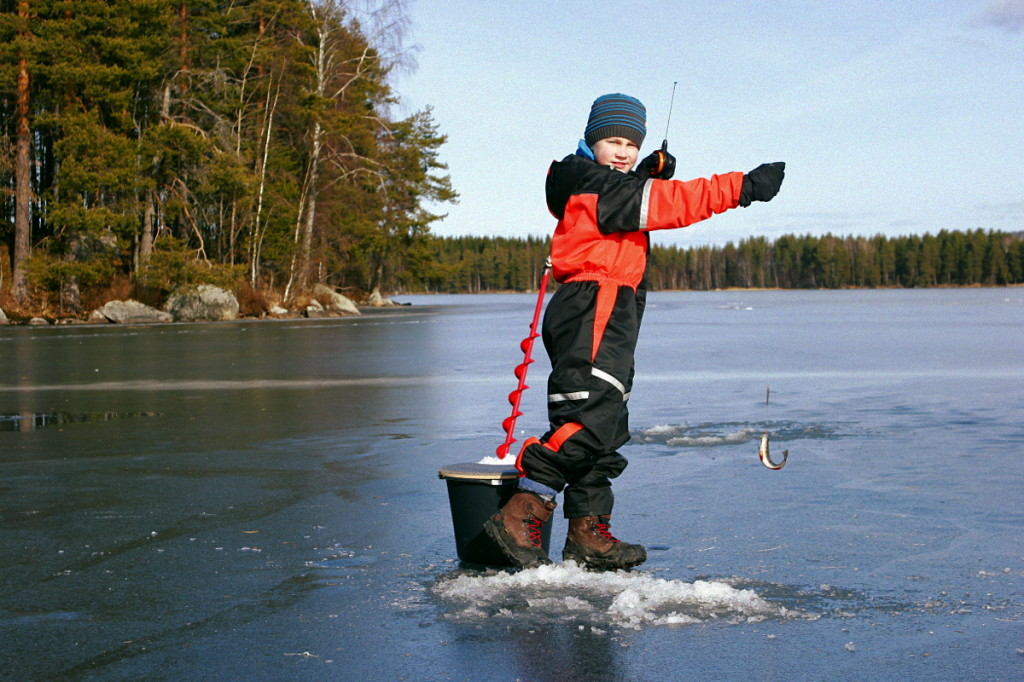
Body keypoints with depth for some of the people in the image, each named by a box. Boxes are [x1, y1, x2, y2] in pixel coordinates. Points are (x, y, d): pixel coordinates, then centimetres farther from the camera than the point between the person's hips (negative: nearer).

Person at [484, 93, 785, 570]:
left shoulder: (614, 188, 25)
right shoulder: (592, 183, -8)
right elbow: (668, 204, -17)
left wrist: (650, 177, 2)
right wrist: (742, 187, -19)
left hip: (607, 318, 11)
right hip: (593, 311, -11)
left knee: (606, 427, 9)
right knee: (587, 418, -20)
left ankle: (588, 534, 11)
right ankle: (520, 515, -21)